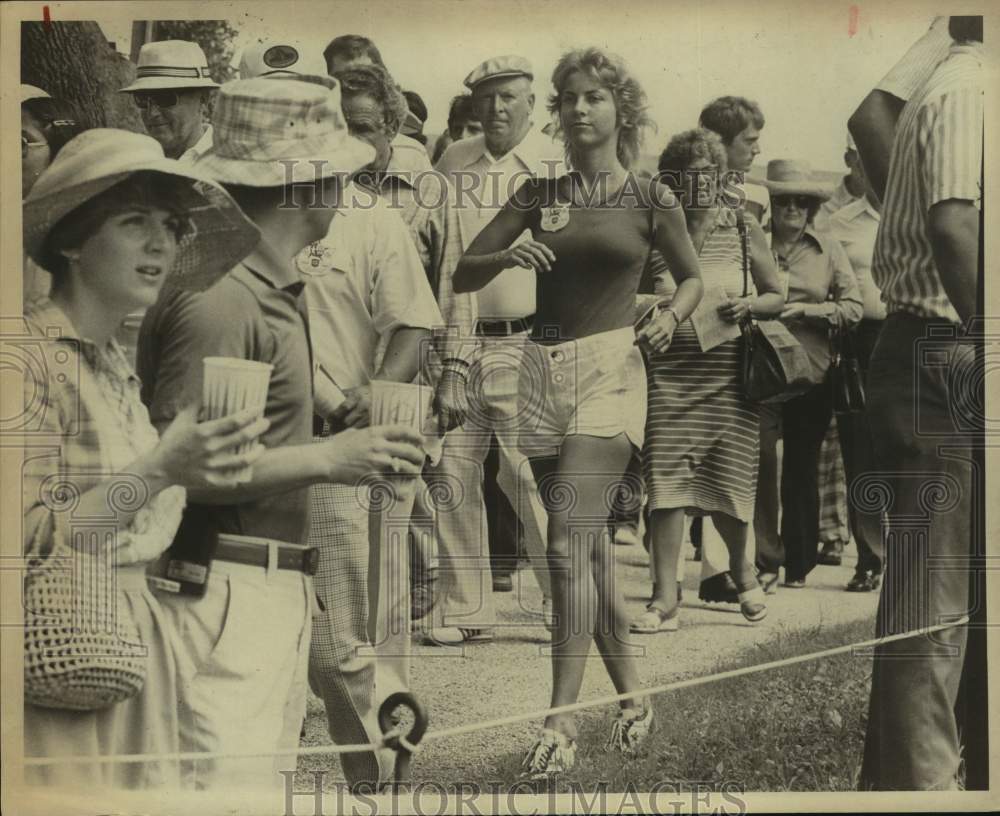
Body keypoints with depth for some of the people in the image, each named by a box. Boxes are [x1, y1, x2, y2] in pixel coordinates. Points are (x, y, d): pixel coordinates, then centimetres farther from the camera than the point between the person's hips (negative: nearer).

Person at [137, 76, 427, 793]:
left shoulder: (279, 291, 14)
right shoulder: (219, 299, -17)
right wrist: (326, 458, -21)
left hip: (279, 591, 10)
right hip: (225, 591, -10)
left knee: (272, 772, 15)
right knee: (230, 784, -10)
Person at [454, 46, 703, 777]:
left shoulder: (650, 199, 4)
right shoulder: (539, 194, 11)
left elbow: (693, 279, 16)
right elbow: (463, 273, 9)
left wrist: (671, 319, -5)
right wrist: (507, 258, -12)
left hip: (609, 368, -4)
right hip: (545, 369, 4)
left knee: (570, 542, -16)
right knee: (592, 543, 10)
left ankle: (562, 720, -14)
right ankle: (632, 692, 24)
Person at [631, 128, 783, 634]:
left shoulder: (743, 228, 7)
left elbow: (777, 296, 12)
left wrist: (748, 306, -8)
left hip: (730, 374, 0)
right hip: (670, 370, 0)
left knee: (729, 482, 5)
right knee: (666, 482, -8)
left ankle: (741, 566, 34)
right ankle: (665, 600, -2)